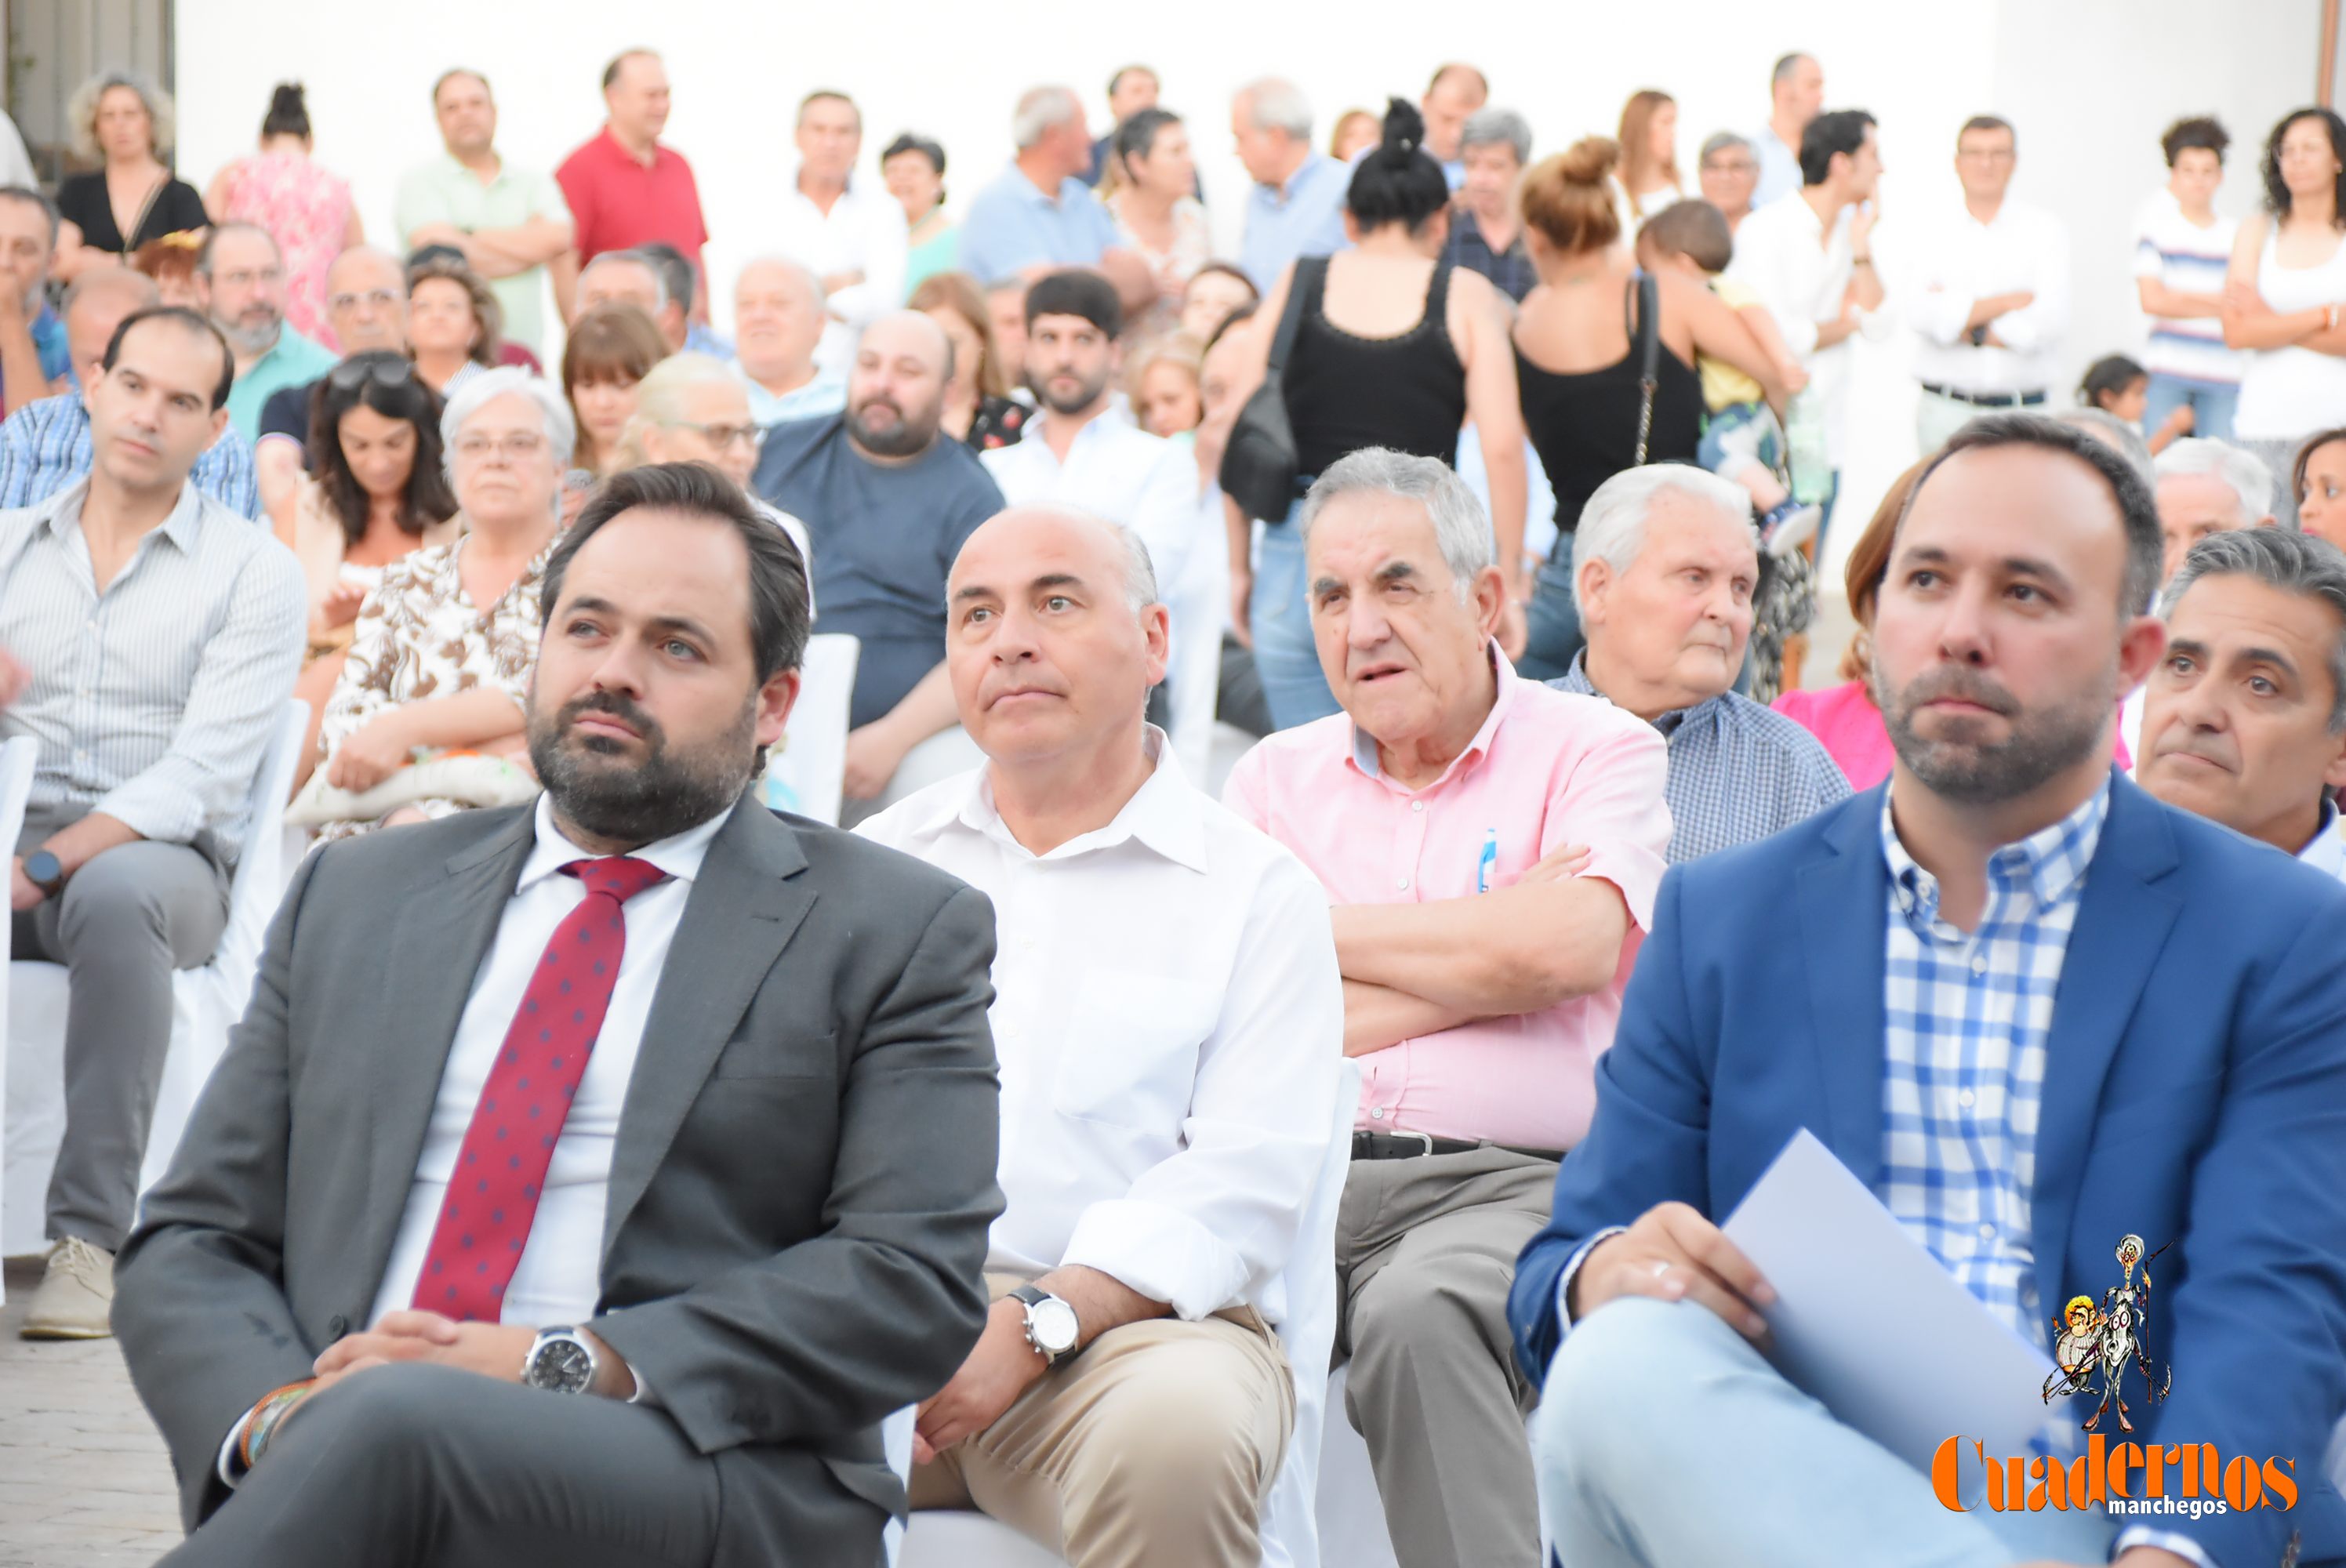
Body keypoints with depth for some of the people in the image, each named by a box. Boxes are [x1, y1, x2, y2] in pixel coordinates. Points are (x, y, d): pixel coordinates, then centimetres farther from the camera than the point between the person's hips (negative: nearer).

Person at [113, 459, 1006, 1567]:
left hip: (700, 1476, -3)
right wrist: (278, 1418, -7)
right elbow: (193, 1242, 17)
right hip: (340, 1438, 3)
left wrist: (566, 1365, -13)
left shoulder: (895, 935, 10)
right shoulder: (352, 896, 21)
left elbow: (913, 1278, -2)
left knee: (391, 1432, -34)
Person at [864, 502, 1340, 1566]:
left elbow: (1245, 1179, -3)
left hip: (1127, 1324, -1)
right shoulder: (878, 865, 20)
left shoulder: (1257, 890, 9)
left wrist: (1034, 1326, -19)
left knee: (1177, 1435, -36)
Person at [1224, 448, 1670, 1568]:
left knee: (1418, 1312, -35)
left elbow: (1558, 948, -10)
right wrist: (1488, 961, -2)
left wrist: (1320, 925, 2)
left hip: (1509, 1183, -3)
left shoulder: (1596, 752, 10)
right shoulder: (1275, 779, 19)